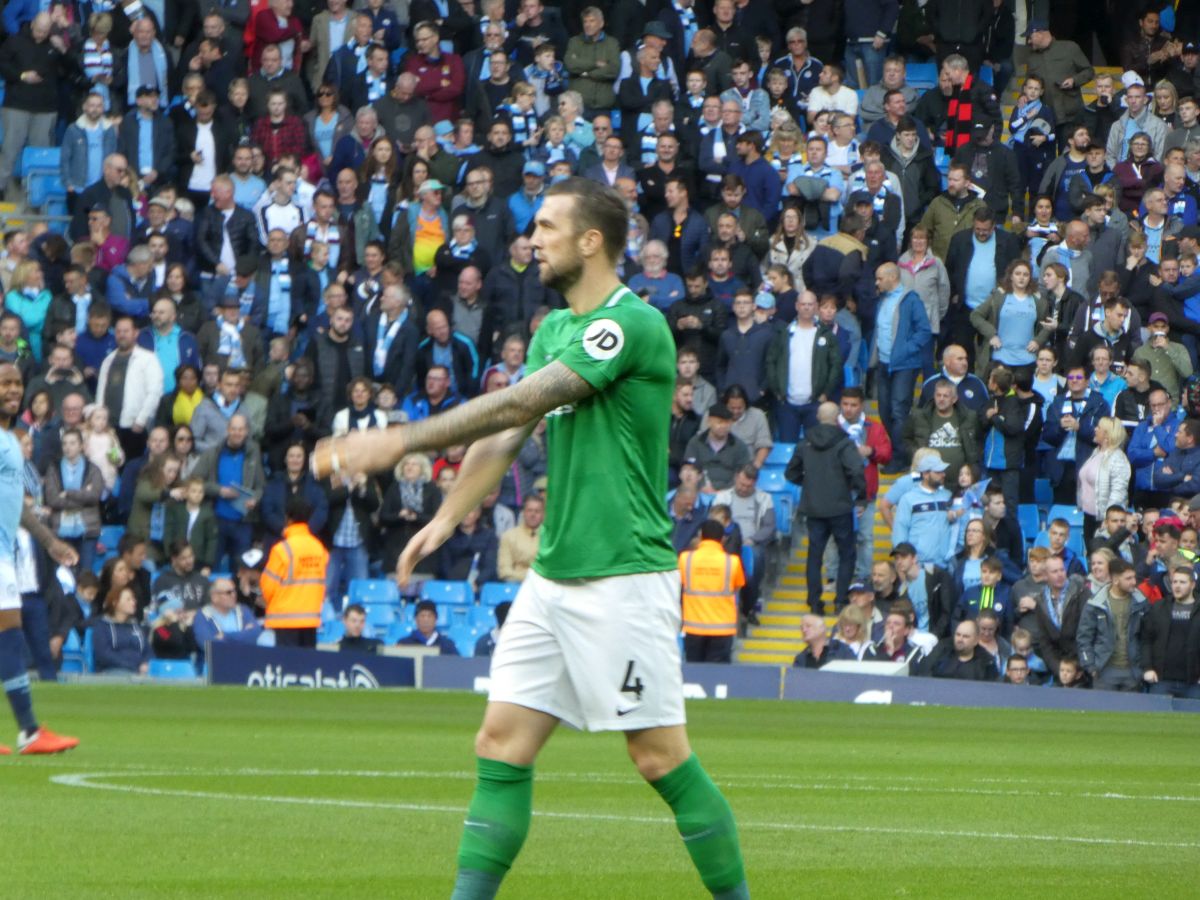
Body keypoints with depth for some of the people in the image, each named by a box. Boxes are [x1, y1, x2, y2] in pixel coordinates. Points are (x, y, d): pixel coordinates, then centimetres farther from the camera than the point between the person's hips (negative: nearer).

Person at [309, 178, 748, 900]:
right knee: (502, 745, 2)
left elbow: (517, 405, -20)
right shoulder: (555, 328, 15)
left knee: (661, 756, -4)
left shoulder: (633, 325, -14)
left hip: (624, 577, -9)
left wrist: (402, 441, -20)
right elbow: (507, 432, 15)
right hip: (553, 578, 9)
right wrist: (448, 517, 2)